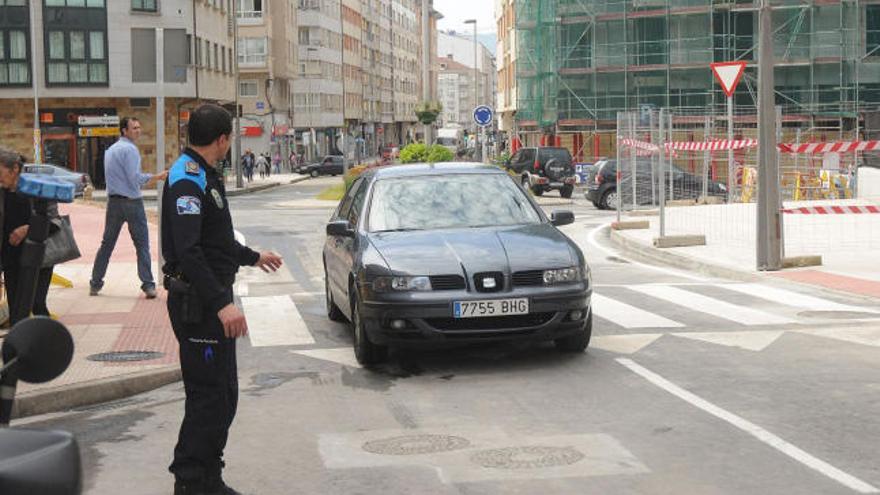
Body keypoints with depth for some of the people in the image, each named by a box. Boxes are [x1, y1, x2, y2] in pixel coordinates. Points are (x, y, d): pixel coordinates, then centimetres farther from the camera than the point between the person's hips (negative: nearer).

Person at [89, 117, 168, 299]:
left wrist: (145, 182, 24)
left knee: (107, 243, 13)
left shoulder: (110, 150, 15)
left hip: (113, 201, 7)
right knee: (142, 244, -3)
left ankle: (95, 283, 17)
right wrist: (156, 177, -11)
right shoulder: (129, 149, -12)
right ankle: (148, 285, -7)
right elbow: (135, 177, -18)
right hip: (131, 201, -7)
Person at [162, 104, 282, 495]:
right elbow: (187, 251, -26)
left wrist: (254, 258, 42)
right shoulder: (187, 180, -16)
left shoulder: (204, 176, 17)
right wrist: (221, 304, -31)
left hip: (211, 300, 11)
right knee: (208, 395, -8)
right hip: (197, 303, -11)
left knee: (223, 393, 14)